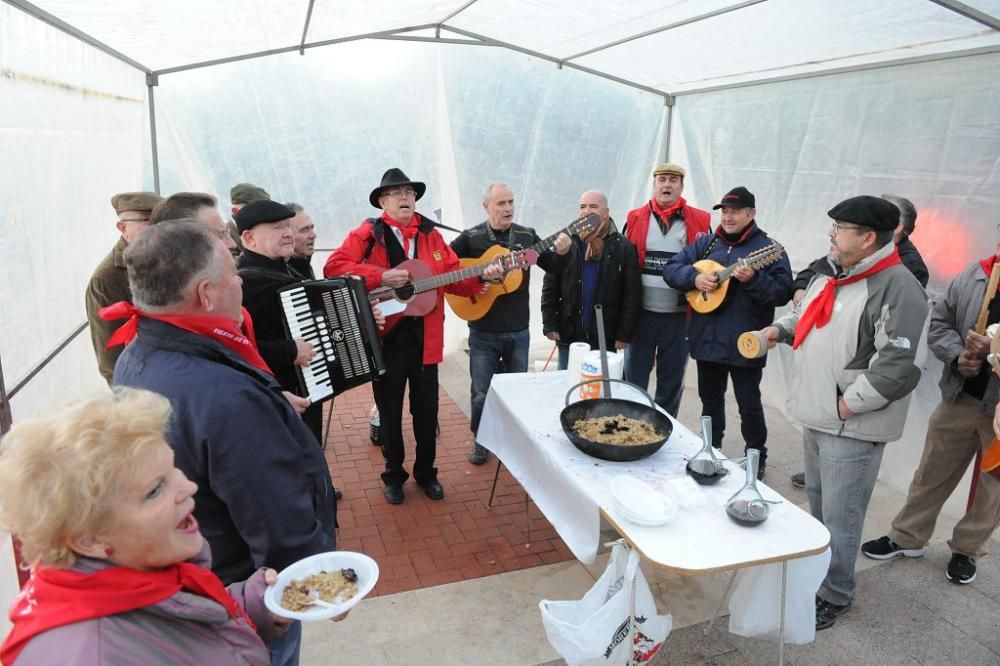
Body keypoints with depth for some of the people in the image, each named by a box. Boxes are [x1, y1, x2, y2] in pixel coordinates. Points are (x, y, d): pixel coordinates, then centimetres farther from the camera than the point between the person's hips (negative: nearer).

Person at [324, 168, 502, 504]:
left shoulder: (430, 235, 9)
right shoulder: (367, 234, -4)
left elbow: (453, 277, 10)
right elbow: (334, 267, -15)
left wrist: (481, 277, -8)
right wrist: (380, 277, -23)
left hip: (425, 339, 3)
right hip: (386, 338, -3)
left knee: (427, 411, 12)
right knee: (389, 411, 11)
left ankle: (426, 472, 31)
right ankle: (394, 475, 29)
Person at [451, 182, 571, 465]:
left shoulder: (527, 236, 2)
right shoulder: (471, 238, -7)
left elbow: (554, 268, 5)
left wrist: (562, 252, -15)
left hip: (518, 331, 3)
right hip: (483, 332, -2)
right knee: (482, 393, 8)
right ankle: (481, 441, 27)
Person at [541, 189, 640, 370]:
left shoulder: (623, 247, -2)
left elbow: (632, 294, -3)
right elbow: (550, 287, 4)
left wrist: (624, 335, -7)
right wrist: (549, 325, -3)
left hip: (606, 340, -1)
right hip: (568, 336, 2)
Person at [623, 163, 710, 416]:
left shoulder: (700, 220, 2)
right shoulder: (636, 218, 4)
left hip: (679, 314, 0)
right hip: (641, 312, 0)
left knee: (672, 381, 12)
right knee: (634, 379, 7)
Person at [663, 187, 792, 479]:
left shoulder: (767, 248, -6)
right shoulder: (706, 243, 9)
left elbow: (783, 292, -14)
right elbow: (671, 267, 6)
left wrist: (753, 279, -29)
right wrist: (694, 278, -12)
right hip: (706, 339, 5)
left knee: (749, 405, 6)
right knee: (710, 399, 18)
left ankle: (757, 458, 26)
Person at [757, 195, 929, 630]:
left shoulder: (898, 287, -19)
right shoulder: (835, 277, 10)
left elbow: (901, 366, -25)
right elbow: (807, 318, 26)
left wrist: (848, 404, -20)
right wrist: (780, 329, 8)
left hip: (852, 426, -9)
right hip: (816, 417, 9)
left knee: (839, 516, 3)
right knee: (817, 504, 22)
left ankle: (834, 595, 22)